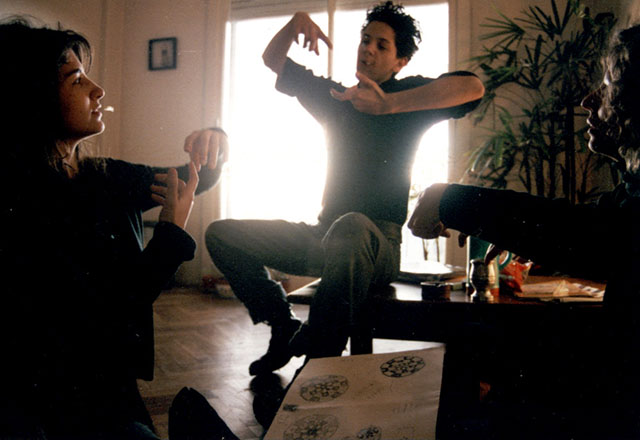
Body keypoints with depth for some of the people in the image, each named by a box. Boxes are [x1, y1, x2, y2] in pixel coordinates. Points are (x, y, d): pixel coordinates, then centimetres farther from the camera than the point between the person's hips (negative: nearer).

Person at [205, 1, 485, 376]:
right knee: (223, 234, 0)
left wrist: (389, 104, -27)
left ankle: (321, 357, -27)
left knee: (351, 226, -42)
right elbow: (272, 60, 20)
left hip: (379, 245, -6)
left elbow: (473, 88, -18)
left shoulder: (409, 95, 2)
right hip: (324, 235, 6)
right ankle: (285, 329, 1)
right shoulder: (335, 97, 17)